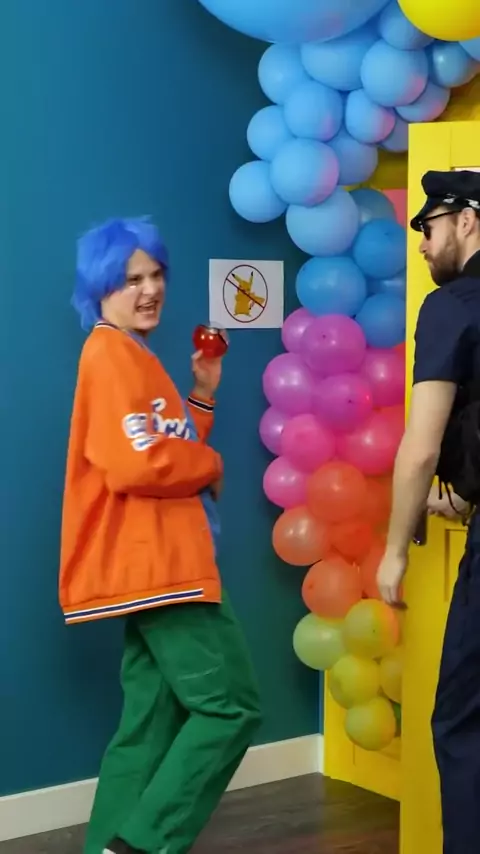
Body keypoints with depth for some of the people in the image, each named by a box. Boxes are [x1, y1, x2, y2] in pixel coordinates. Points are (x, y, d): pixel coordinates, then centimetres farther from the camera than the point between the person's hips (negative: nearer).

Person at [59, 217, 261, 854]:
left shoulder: (134, 356, 20)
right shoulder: (111, 354, -12)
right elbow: (136, 465, -24)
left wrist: (203, 394, 12)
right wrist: (212, 466, -8)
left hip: (156, 564, 10)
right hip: (155, 566, -10)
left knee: (151, 721, 10)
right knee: (231, 705, -10)